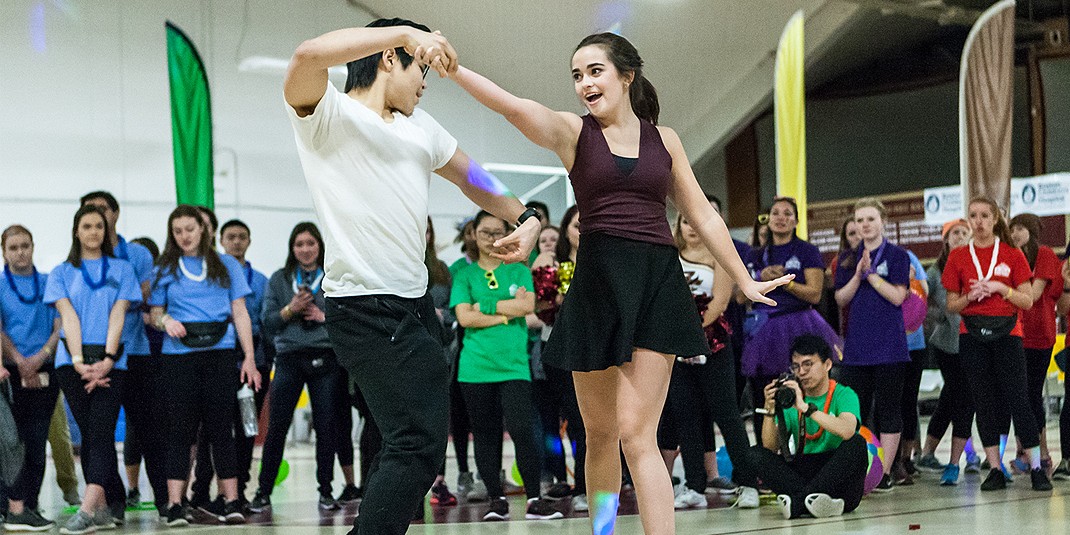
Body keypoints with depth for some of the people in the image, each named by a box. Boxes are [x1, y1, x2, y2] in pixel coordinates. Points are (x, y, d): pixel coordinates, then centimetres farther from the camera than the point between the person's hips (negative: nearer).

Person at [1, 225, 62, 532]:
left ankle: (27, 507, -1)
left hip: (44, 371, 2)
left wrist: (40, 357, -10)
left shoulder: (49, 284, 12)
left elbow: (60, 326, 5)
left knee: (37, 441, -4)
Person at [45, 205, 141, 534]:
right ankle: (112, 505, 6)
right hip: (73, 361, 1)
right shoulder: (62, 273, 13)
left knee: (100, 430, -15)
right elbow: (69, 316, 1)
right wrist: (80, 363, -13)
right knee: (89, 433, -1)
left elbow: (118, 314, 1)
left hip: (110, 361, -1)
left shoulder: (121, 269, 13)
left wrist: (107, 359, -12)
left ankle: (89, 508, -26)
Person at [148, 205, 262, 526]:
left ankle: (230, 502, -1)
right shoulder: (165, 269, 13)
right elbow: (155, 314, 13)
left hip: (220, 352, 0)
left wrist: (249, 358, 0)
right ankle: (175, 505, -3)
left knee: (221, 428, -1)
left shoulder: (226, 265, 12)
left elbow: (240, 313, 8)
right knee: (181, 430, -2)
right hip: (179, 354, 0)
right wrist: (165, 321, -12)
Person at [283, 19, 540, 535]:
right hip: (366, 308, -9)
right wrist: (405, 32, -26)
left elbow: (471, 177, 30)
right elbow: (308, 55, -28)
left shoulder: (421, 126, 18)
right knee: (419, 443, -19)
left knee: (414, 442, 16)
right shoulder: (325, 114, -6)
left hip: (415, 304, 10)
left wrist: (525, 217, 15)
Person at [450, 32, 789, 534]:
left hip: (657, 284, -1)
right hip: (597, 284, 1)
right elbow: (511, 105, -14)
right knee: (599, 432, 9)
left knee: (636, 431, -11)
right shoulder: (573, 132, 4)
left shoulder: (664, 139, 10)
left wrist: (745, 281, 20)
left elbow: (703, 216, 17)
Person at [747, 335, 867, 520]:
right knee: (755, 454, -12)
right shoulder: (790, 399, 10)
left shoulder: (843, 394, -2)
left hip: (839, 477, -4)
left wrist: (805, 407, -28)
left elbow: (847, 431, -26)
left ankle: (797, 503, -31)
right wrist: (770, 410, -14)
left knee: (856, 443, -30)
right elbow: (771, 448, 0)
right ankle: (811, 499, -34)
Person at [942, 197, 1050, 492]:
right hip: (972, 335, 2)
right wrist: (970, 296, -10)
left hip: (1007, 332, -2)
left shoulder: (1012, 255, 4)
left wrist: (1000, 288, -12)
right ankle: (995, 470, 7)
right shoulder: (958, 257, 7)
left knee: (1017, 399, -8)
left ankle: (1037, 468, -4)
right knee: (984, 402, 2)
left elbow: (1028, 301, 2)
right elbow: (951, 305, 9)